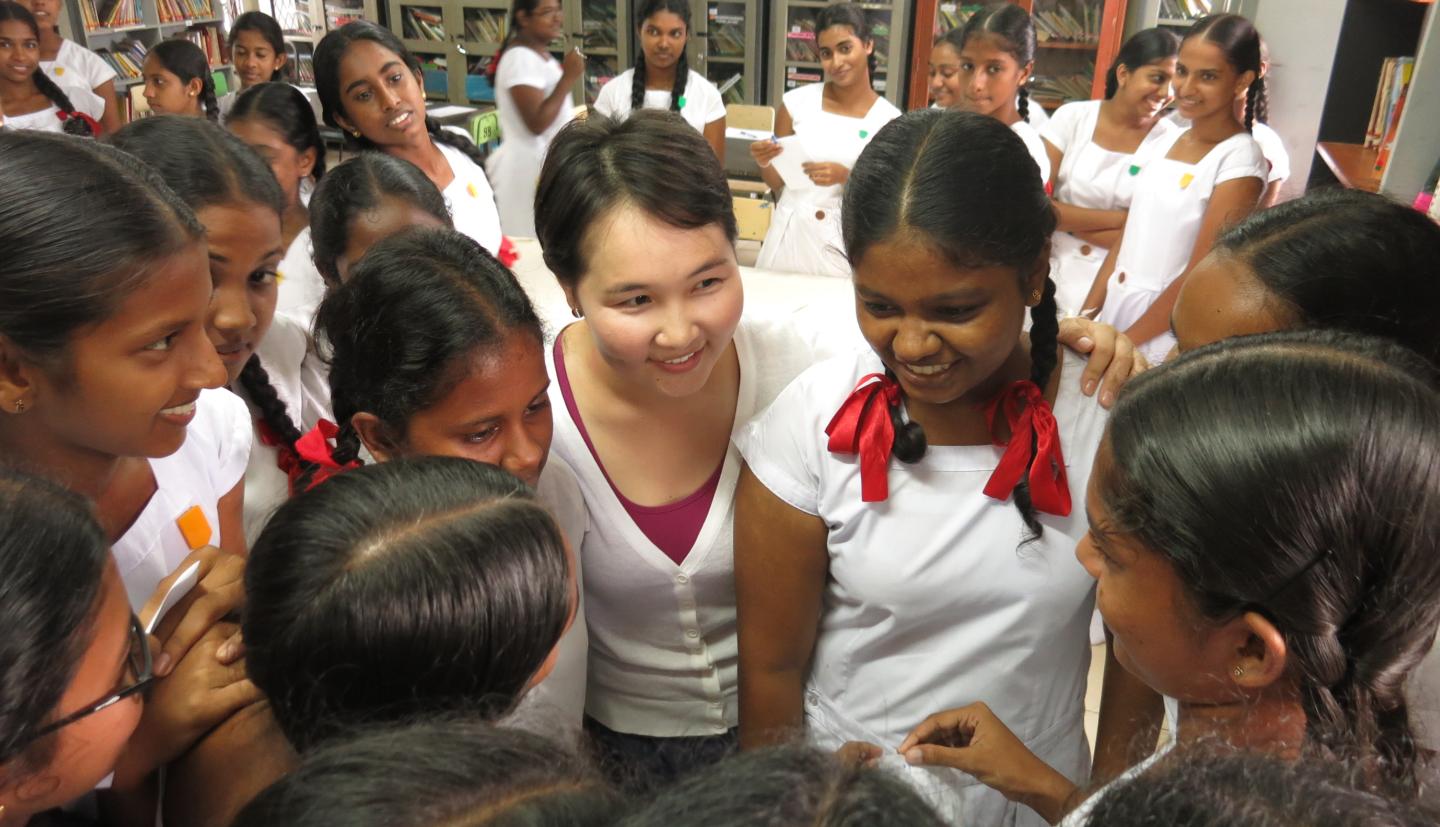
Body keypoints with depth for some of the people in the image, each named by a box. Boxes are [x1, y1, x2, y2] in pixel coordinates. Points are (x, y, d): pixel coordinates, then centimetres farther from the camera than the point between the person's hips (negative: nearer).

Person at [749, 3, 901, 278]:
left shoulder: (888, 119, -4)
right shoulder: (797, 102, -1)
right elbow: (776, 182, 7)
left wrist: (846, 177, -18)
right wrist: (764, 163, -13)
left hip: (845, 242, -1)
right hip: (789, 234, 1)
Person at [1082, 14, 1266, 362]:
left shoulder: (1239, 160, -12)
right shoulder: (1167, 140, 7)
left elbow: (1198, 277, -15)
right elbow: (1128, 238, 9)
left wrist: (1122, 343, -12)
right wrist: (1084, 319, 4)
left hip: (1162, 339, -6)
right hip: (1113, 313, 6)